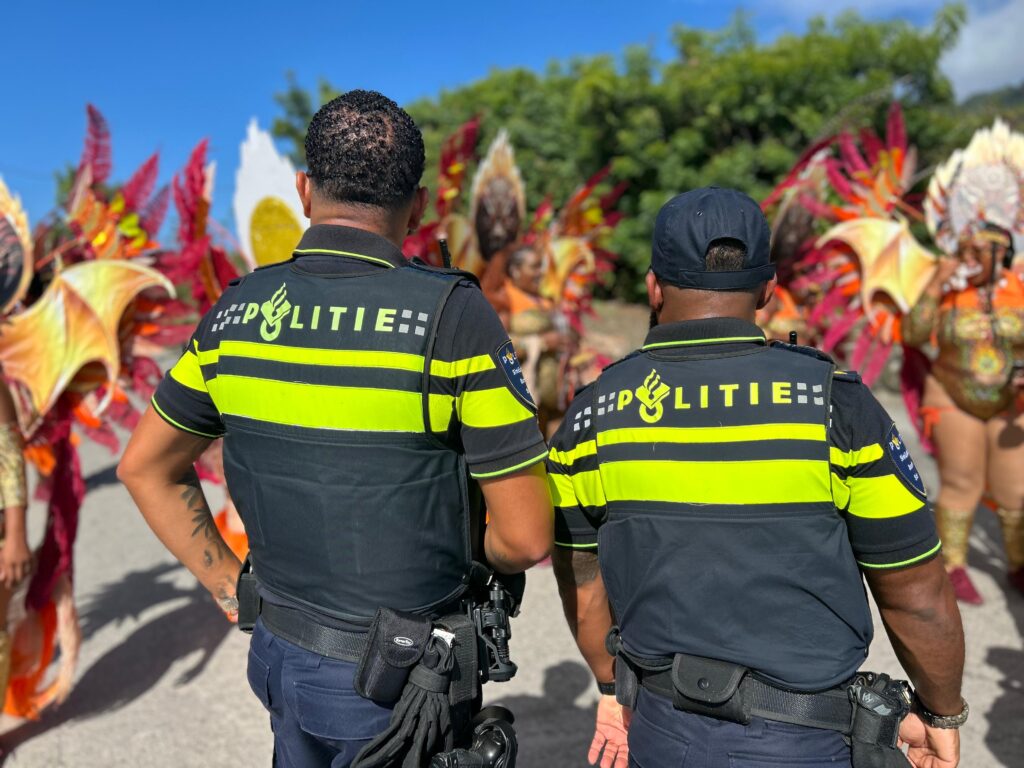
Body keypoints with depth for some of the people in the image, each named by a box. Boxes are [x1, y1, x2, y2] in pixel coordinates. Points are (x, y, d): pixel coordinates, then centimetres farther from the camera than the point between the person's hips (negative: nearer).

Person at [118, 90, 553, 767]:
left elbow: (146, 468, 8)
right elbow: (527, 538, -17)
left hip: (280, 654, 5)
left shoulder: (240, 310, -4)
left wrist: (232, 590, 11)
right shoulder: (454, 315, -20)